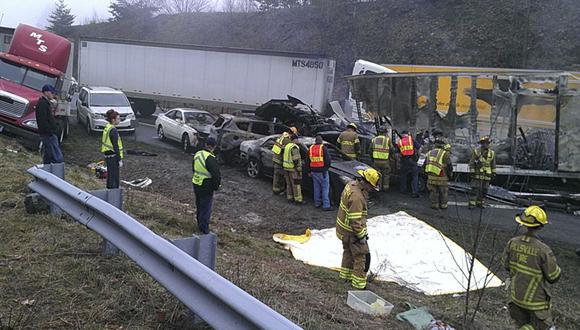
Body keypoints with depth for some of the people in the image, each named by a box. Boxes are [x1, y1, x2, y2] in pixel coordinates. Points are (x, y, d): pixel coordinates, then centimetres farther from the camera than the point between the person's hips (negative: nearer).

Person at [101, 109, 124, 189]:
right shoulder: (113, 130, -19)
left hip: (107, 155, 10)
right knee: (114, 177, -2)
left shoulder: (107, 128, 10)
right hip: (113, 156, -10)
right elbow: (115, 146, -21)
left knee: (110, 176, 21)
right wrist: (120, 160, -17)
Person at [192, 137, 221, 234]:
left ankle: (200, 225, 37)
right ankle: (204, 230, 11)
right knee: (206, 209, 4)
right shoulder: (210, 159, -25)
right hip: (206, 188, -8)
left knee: (199, 206, 22)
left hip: (196, 185, 8)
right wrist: (216, 186, -9)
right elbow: (216, 175, -25)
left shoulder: (197, 154, 2)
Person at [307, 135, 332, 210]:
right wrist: (326, 166, 8)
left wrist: (309, 170, 22)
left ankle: (317, 203, 22)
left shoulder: (310, 148, 7)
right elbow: (328, 160, -12)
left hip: (314, 171, 5)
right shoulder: (323, 148, -9)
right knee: (325, 188, -1)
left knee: (316, 187, 15)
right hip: (322, 171, -5)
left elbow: (307, 161, 13)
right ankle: (326, 205, -5)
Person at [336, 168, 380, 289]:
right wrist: (361, 236, -18)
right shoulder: (356, 196, -32)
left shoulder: (351, 184, 0)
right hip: (352, 232, -10)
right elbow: (354, 220, -29)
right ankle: (359, 284, 14)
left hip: (343, 229, 10)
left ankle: (345, 274, 45)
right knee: (362, 257, 3)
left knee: (348, 251, 27)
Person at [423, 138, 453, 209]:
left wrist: (427, 174, 24)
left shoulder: (430, 153, 7)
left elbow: (424, 166, 13)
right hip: (442, 178, -4)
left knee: (433, 192, 16)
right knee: (443, 192, 13)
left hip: (431, 177, 4)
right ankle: (443, 205, 22)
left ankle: (434, 204, 20)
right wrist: (450, 175, 8)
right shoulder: (445, 154, -8)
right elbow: (449, 166, -8)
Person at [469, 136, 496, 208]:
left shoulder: (491, 153, 4)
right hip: (477, 174, -4)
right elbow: (471, 163, -7)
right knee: (475, 189, -7)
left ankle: (480, 203, 20)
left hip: (487, 175, 4)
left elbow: (493, 164, 12)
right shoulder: (476, 152, -8)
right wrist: (472, 173, -11)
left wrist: (493, 173, 10)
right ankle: (472, 204, -2)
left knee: (484, 190, 8)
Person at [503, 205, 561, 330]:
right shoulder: (543, 250, -26)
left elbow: (506, 265, 1)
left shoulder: (513, 243, -12)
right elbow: (553, 277, -14)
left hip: (516, 295, 5)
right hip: (536, 300, -5)